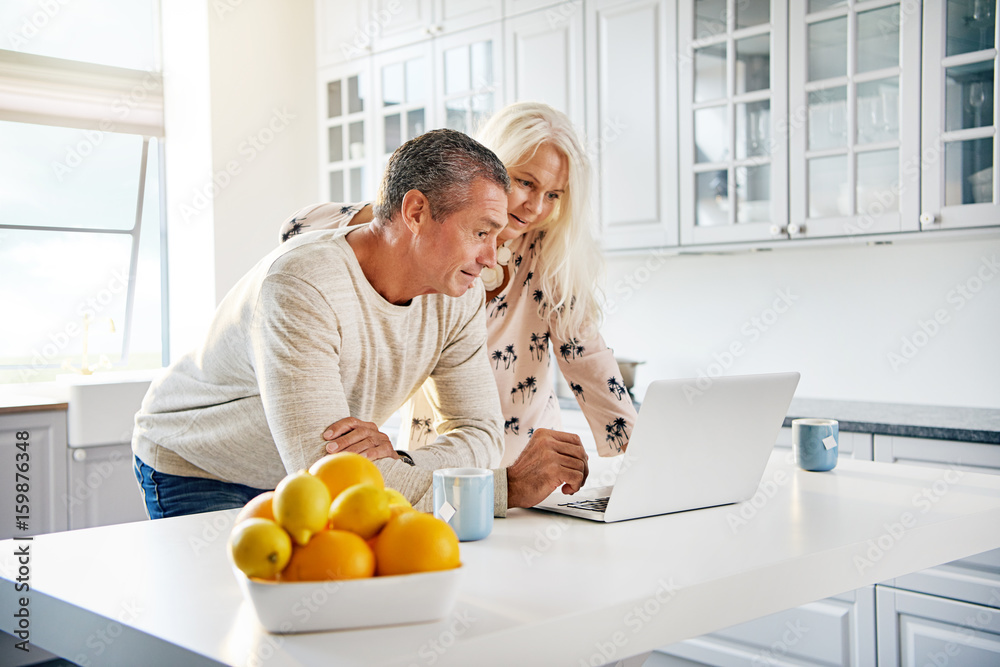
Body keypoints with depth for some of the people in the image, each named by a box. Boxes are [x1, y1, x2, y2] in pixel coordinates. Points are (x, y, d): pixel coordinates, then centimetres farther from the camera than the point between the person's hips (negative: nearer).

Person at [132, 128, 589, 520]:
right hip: (195, 475, -5)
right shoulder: (300, 287, -35)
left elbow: (481, 433, -13)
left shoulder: (460, 293, -13)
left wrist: (393, 460, -35)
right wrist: (506, 487, -38)